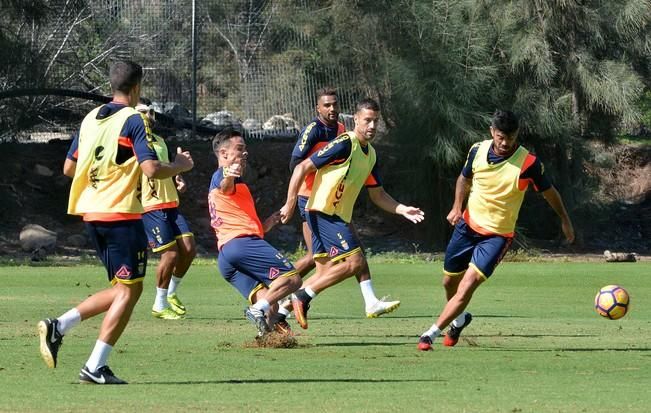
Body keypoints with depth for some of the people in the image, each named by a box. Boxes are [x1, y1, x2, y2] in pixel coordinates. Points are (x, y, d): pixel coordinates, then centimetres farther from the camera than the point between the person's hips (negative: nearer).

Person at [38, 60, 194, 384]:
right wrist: (180, 166, -2)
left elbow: (69, 168, 16)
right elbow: (152, 169, -20)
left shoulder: (91, 119, 11)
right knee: (129, 290, 0)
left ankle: (57, 327, 3)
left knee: (122, 289, 16)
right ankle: (94, 367, -4)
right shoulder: (133, 121, -11)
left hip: (91, 213, 8)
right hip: (121, 215, -8)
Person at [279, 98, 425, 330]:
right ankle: (303, 297, -12)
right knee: (355, 262, -16)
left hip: (338, 217, 9)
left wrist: (403, 210, 8)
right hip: (323, 213, -9)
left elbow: (377, 195, 22)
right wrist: (290, 203, -18)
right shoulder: (345, 144, -13)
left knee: (326, 273, 7)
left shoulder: (370, 154, 15)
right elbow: (302, 168, -14)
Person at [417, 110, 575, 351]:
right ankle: (460, 319, 46)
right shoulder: (478, 151, -7)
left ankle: (432, 334, -10)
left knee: (467, 286, -17)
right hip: (468, 225, 4)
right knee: (450, 281, 15)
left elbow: (548, 192, -1)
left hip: (497, 235, -4)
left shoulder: (528, 163, -18)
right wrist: (457, 207, 0)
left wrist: (565, 221, 9)